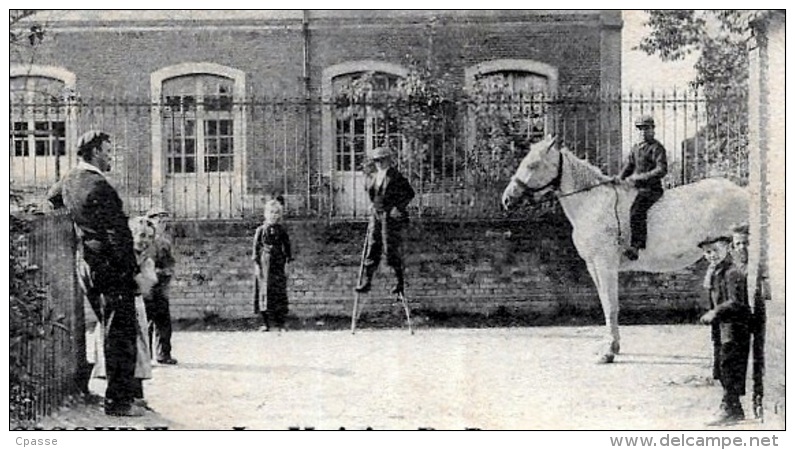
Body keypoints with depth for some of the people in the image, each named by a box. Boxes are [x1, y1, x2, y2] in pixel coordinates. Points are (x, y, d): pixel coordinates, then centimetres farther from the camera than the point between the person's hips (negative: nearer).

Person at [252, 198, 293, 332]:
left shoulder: (281, 230, 6)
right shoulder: (261, 230, 0)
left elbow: (287, 246, 11)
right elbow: (256, 246, 0)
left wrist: (288, 258, 5)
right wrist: (257, 264, -5)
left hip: (278, 264, 1)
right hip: (264, 263, -1)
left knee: (279, 291, 1)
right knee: (264, 291, 0)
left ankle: (280, 323, 7)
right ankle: (265, 323, 7)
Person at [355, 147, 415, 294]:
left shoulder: (396, 176, -10)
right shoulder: (373, 177, 12)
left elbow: (410, 194, -9)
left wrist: (398, 207, -15)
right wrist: (373, 205, 15)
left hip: (391, 216, -6)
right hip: (376, 215, 6)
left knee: (391, 249, -4)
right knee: (372, 248, 4)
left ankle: (400, 282, 11)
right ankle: (367, 282, 6)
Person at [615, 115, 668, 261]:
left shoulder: (657, 148, -3)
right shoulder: (636, 148, 19)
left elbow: (662, 170, -13)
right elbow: (629, 166, 22)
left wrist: (641, 177, -22)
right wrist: (620, 178, 2)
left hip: (651, 189, -8)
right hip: (637, 188, 8)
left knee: (635, 212, -29)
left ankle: (634, 247, -32)